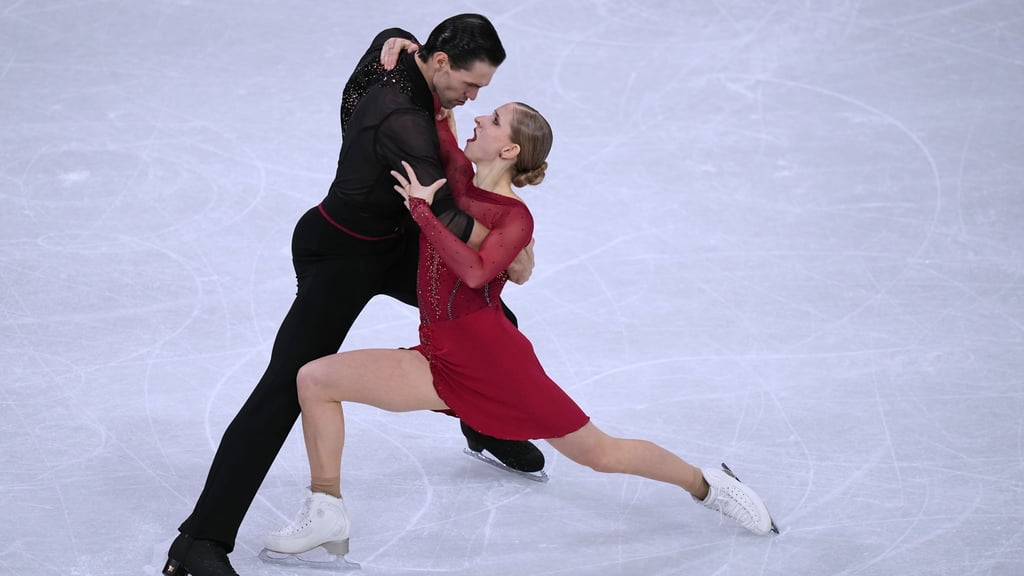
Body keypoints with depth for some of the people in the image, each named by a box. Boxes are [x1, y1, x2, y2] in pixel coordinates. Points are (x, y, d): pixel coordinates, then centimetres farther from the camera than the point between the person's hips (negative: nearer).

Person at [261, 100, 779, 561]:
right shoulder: (457, 175, 10)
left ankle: (707, 484, 25)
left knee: (597, 451, 2)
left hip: (492, 356, -6)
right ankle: (326, 514, 0)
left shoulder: (515, 217, -7)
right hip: (440, 361, 6)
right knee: (314, 379, -7)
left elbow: (474, 271, -27)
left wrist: (422, 209, -24)